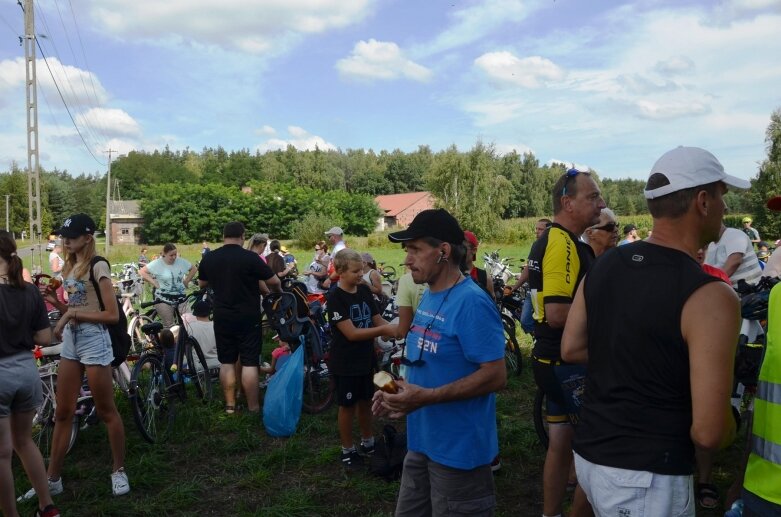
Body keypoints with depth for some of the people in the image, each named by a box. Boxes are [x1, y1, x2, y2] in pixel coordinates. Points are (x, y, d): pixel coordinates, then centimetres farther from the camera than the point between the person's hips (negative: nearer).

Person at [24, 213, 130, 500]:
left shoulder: (98, 266, -13)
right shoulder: (71, 267, 12)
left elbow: (112, 315, -17)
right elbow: (72, 310, 15)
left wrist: (73, 313, -18)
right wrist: (55, 301, -1)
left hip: (94, 341, -8)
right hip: (70, 342, 8)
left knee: (106, 411, 5)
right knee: (62, 413, 12)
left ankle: (119, 471, 20)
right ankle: (53, 479, 22)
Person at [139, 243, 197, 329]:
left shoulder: (181, 262, 0)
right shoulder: (157, 264, -8)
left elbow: (194, 269, 14)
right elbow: (141, 271, -5)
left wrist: (186, 281, 6)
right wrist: (153, 282, -10)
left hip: (180, 297, 3)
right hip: (163, 298, -3)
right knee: (169, 325, -3)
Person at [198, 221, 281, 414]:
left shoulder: (208, 258, 1)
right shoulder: (250, 257, -14)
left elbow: (202, 284, 16)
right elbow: (274, 282, -10)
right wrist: (275, 292, 11)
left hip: (222, 317, 4)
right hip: (248, 317, -4)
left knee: (227, 362, 12)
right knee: (249, 363, 1)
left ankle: (230, 405, 17)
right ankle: (253, 407, 6)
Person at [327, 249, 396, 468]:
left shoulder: (365, 290, 0)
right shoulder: (336, 297, -19)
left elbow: (377, 320, 3)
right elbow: (351, 333, -24)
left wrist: (396, 329, -16)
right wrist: (384, 330, -30)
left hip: (366, 358, 6)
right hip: (345, 362, -6)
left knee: (366, 401, 19)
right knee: (347, 405, 8)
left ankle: (368, 442, 37)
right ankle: (347, 450, 24)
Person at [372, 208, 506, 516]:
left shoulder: (471, 303, -21)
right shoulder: (429, 297, 7)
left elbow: (496, 376, -24)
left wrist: (427, 397, -26)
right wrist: (400, 391, 2)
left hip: (458, 450, -9)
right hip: (422, 442, 9)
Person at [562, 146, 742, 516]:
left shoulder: (604, 265, -1)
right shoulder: (710, 296, -21)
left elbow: (571, 349, 8)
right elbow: (708, 433, -21)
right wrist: (731, 425, 0)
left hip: (589, 452, 6)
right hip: (646, 476, -6)